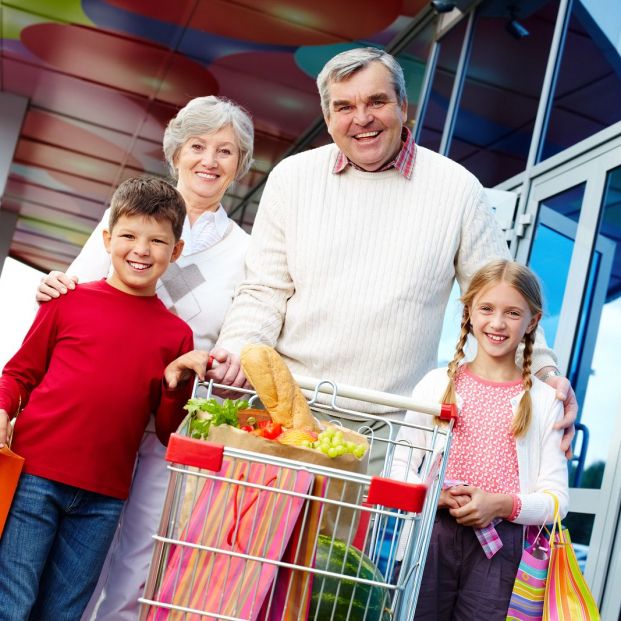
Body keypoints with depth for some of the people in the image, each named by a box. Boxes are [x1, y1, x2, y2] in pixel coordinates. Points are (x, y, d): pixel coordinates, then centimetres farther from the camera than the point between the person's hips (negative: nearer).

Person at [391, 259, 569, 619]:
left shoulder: (544, 400, 4)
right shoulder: (437, 383, 6)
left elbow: (557, 498, 1)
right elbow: (401, 464, 6)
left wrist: (501, 504, -16)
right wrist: (435, 494, -13)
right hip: (431, 535, 1)